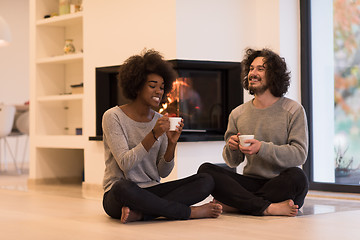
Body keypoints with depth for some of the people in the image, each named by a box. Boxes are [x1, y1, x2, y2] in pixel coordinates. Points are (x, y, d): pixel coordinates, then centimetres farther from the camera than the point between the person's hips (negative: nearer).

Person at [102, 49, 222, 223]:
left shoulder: (159, 120, 10)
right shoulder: (113, 117, -5)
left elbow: (163, 173, 7)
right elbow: (125, 164, -16)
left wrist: (171, 144, -10)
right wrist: (154, 135, -22)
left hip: (152, 191, 6)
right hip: (116, 196, -5)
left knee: (206, 181, -14)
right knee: (123, 188, -42)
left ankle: (138, 213, -27)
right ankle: (190, 212, -23)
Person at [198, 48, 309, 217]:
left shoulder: (293, 110, 2)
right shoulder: (237, 114, 12)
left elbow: (300, 154, -10)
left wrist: (262, 148, -22)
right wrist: (231, 148, -9)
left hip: (282, 184, -2)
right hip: (251, 182, 3)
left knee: (297, 176, -37)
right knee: (205, 170, -20)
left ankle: (232, 204, -24)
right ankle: (268, 208, -29)